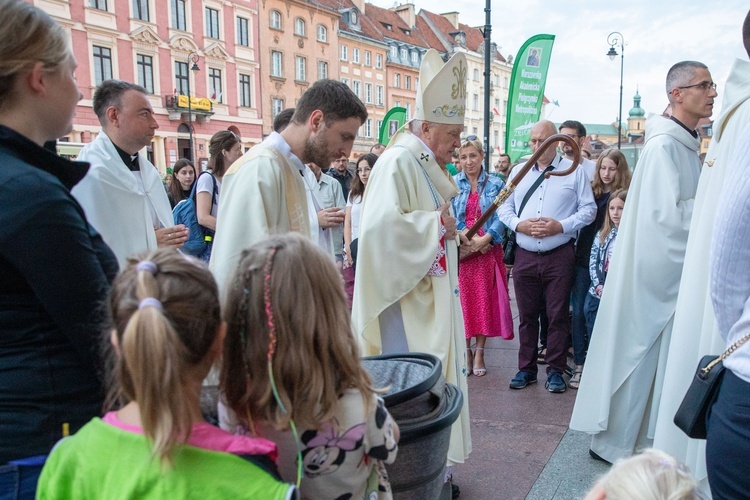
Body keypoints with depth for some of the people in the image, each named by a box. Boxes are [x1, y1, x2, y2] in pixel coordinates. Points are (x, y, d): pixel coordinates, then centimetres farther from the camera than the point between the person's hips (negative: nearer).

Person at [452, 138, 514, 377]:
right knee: (462, 299, 1)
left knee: (485, 300, 2)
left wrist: (485, 239, -17)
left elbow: (501, 217, -2)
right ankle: (465, 350, 12)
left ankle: (479, 352, 11)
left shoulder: (496, 185, 6)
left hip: (488, 249, 0)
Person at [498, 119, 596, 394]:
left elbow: (589, 209, 0)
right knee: (527, 315, 10)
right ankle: (526, 369, 21)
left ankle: (556, 371, 16)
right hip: (525, 256, 3)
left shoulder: (574, 172, 3)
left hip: (559, 255, -3)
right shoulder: (518, 171, 13)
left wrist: (562, 226, -14)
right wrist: (518, 224, -8)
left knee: (558, 315, 3)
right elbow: (504, 207, 11)